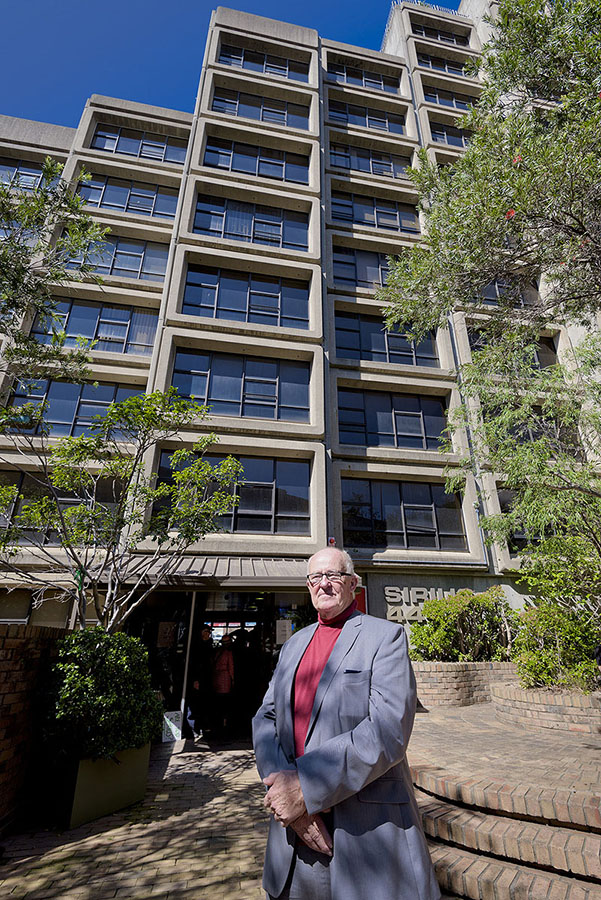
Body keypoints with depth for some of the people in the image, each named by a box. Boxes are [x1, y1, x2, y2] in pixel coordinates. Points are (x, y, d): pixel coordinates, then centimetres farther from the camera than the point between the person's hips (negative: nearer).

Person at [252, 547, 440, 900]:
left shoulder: (386, 636, -9)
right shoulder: (294, 644, 9)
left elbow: (388, 731, -20)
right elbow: (266, 718, 4)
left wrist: (307, 787, -23)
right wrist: (283, 786, -14)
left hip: (366, 828, -5)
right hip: (297, 824, 5)